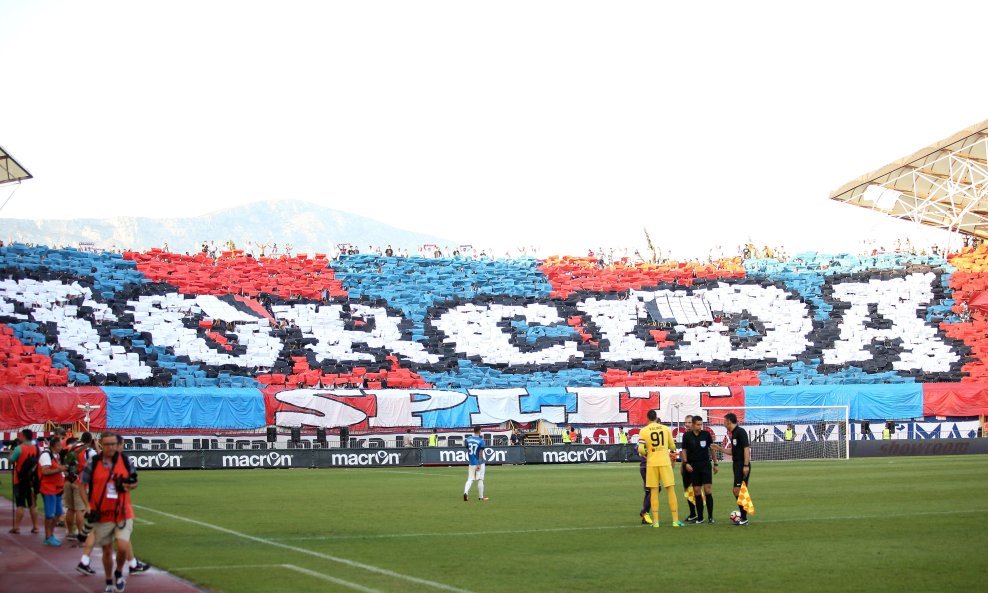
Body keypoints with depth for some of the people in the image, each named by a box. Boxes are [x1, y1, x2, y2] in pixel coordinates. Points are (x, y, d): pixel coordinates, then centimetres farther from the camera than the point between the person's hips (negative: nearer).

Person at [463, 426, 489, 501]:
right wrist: (479, 464, -16)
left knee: (470, 479, 6)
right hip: (479, 463, -4)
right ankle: (480, 497, 11)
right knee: (480, 480, 5)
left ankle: (466, 492, -17)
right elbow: (480, 453, -15)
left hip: (471, 463, 4)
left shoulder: (468, 439, 4)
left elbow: (468, 451, 11)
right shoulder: (481, 440, -12)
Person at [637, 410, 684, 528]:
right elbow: (672, 447, 6)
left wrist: (647, 455, 11)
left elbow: (641, 449, -9)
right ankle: (675, 520, 1)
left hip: (651, 464, 0)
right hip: (665, 462, 0)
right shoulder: (666, 429, 3)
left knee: (654, 492, 5)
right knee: (671, 491, 4)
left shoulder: (643, 431, -1)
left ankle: (655, 521, 2)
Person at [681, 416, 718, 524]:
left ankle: (710, 516, -2)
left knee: (708, 490, -8)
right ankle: (700, 517, 8)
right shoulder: (687, 436, 1)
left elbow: (712, 449, 8)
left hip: (706, 465, -1)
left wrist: (715, 464, 8)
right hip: (693, 466, 1)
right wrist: (686, 463, -7)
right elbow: (684, 450, 6)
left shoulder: (706, 434, 1)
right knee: (697, 492, 1)